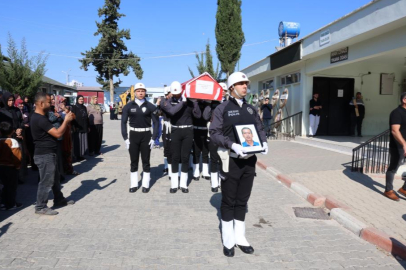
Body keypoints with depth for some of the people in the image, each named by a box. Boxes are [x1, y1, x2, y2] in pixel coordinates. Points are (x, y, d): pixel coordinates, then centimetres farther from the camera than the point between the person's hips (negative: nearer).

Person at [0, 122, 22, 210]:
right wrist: (17, 165, -4)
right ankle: (11, 204, 12)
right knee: (12, 186, 6)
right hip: (11, 167, -6)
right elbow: (17, 156, -18)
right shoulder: (13, 141, -16)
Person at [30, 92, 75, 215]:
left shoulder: (41, 117, 12)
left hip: (48, 153, 11)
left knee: (55, 178, 20)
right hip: (45, 155, -11)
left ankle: (59, 200, 33)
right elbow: (58, 133, -25)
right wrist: (66, 120, -15)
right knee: (46, 181, -1)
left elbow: (53, 130, 19)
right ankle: (40, 207, 11)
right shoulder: (40, 119, -23)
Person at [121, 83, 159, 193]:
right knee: (134, 161, 8)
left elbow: (156, 123, 0)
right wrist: (125, 138, -6)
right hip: (133, 135, 1)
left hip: (146, 136, -1)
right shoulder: (128, 106, 0)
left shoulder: (150, 106, -2)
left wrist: (153, 138, -7)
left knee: (146, 161, 5)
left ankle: (145, 185, 16)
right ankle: (134, 184, 19)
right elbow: (123, 122, 1)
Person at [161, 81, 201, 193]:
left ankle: (183, 184, 14)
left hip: (188, 131, 1)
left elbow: (198, 115, -5)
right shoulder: (168, 102, 1)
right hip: (175, 132, 0)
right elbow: (172, 111, -21)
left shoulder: (189, 101, 3)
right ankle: (174, 184, 13)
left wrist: (194, 101, -10)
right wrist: (182, 101, -15)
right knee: (175, 157, 4)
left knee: (185, 157, 5)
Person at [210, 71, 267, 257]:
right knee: (228, 202, 7)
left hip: (249, 160, 5)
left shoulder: (251, 109, 12)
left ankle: (240, 238, 27)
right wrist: (232, 145, -26)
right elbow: (214, 133, -12)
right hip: (231, 160, -5)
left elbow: (260, 128, 15)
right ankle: (228, 241, 21)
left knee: (242, 201, 14)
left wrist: (263, 142, -5)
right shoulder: (222, 108, -6)